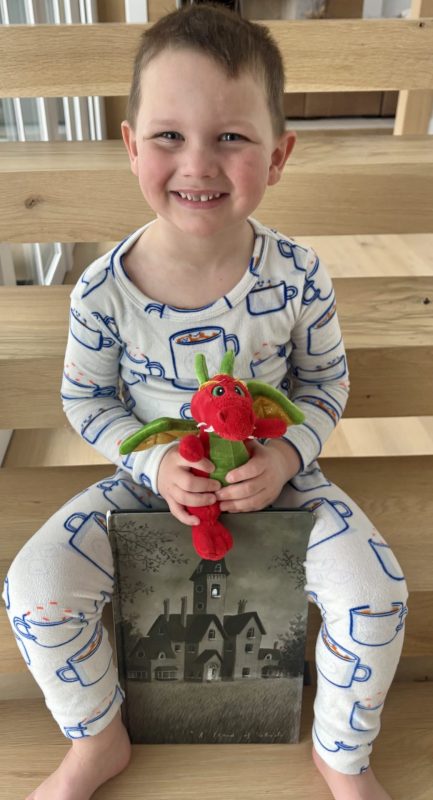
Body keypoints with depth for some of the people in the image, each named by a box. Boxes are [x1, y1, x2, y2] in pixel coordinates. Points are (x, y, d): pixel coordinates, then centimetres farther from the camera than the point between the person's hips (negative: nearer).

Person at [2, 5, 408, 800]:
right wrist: (155, 464, -20)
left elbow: (325, 379, -2)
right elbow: (86, 400, -4)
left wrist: (288, 452, -20)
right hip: (151, 479, 1)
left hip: (274, 474, 0)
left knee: (375, 594, -16)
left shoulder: (297, 277, -16)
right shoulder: (102, 292, -17)